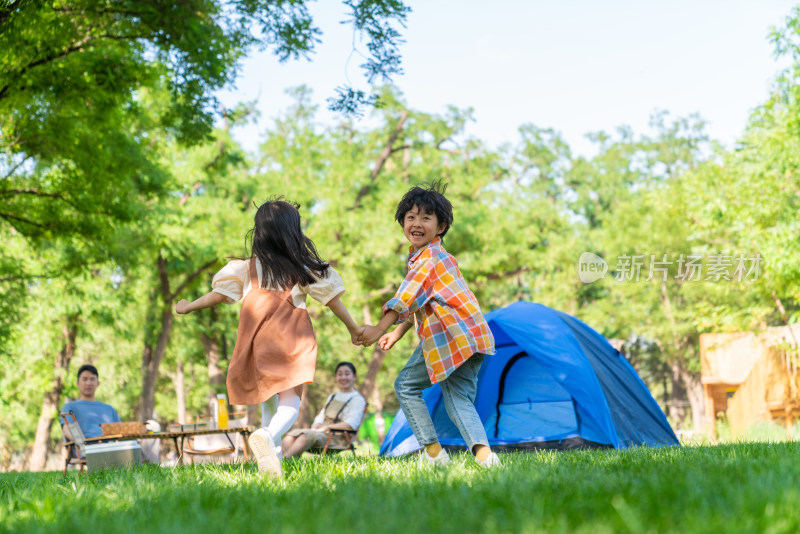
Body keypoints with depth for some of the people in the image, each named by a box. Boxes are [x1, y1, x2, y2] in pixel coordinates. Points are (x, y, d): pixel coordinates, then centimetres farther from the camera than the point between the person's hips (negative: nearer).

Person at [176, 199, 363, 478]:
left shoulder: (247, 268, 11)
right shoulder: (305, 268, 9)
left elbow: (219, 293, 12)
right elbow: (332, 298, 12)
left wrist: (188, 307, 28)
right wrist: (354, 329, 22)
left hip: (256, 340, 3)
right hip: (290, 340, -3)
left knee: (267, 399, 18)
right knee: (290, 398, -12)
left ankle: (273, 454, 15)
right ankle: (268, 436, -41)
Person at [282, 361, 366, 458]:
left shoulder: (357, 399, 2)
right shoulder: (332, 397, 27)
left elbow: (351, 424, -13)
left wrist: (326, 427, -15)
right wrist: (314, 428, 0)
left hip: (337, 438, -7)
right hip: (321, 432, 7)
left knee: (307, 435, -34)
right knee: (290, 435, -19)